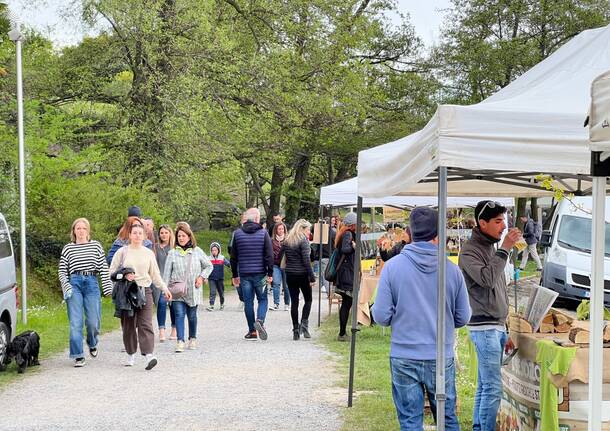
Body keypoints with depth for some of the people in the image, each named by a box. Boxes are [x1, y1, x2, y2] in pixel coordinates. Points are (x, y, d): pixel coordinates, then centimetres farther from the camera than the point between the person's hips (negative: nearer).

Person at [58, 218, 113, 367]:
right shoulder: (68, 248, 9)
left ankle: (92, 344, 29)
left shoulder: (96, 246, 10)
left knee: (93, 321, -3)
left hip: (91, 283, 0)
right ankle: (78, 356, -3)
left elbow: (103, 268, 6)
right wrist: (66, 287, -3)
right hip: (74, 283, 0)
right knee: (75, 322, -6)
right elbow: (62, 271, 10)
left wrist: (108, 288, -1)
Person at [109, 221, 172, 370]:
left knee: (145, 324, -10)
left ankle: (149, 355, -21)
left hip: (145, 291, 0)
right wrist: (124, 276, -11)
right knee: (128, 325, 5)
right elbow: (112, 272, 5)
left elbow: (155, 274, 17)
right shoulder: (122, 251, 4)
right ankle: (131, 355, 18)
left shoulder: (148, 253, 11)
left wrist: (164, 288, 13)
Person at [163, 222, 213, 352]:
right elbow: (167, 273, 3)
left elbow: (209, 266, 14)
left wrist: (202, 277, -1)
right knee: (179, 315, -12)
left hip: (193, 291, 1)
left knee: (192, 316, 9)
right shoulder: (173, 253, 3)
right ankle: (180, 341, -15)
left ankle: (192, 339, 27)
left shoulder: (197, 251, 4)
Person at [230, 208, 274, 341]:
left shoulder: (237, 234, 4)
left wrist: (235, 275, 13)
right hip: (260, 273, -2)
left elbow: (233, 257, 7)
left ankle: (252, 331, 9)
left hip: (244, 274, 2)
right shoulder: (263, 233, -3)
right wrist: (270, 273, -1)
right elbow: (269, 255, -6)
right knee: (262, 299, 9)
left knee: (248, 301, 8)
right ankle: (260, 320, -16)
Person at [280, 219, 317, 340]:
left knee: (294, 302, 7)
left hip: (290, 274, 5)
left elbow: (279, 256, 8)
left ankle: (296, 329, 6)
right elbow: (306, 260, -16)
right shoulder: (303, 241, -11)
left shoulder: (287, 240, 8)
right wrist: (312, 277, -14)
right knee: (308, 300, 11)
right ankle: (304, 323, -5)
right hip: (302, 274, -5)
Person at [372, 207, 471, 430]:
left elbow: (382, 316, -8)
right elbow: (463, 318, 2)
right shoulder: (452, 269, -5)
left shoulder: (393, 266, -9)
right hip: (442, 359, 1)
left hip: (404, 359, -1)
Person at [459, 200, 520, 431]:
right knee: (493, 388, -10)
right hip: (484, 327, -9)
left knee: (485, 385, 12)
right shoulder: (469, 251, -10)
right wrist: (505, 249, -23)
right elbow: (487, 279, -28)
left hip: (496, 327, 9)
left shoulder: (491, 248, 15)